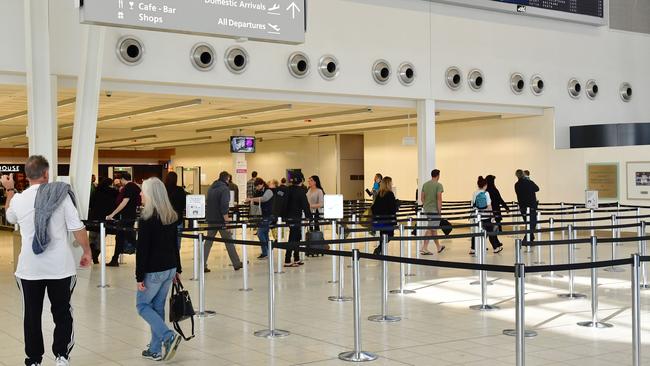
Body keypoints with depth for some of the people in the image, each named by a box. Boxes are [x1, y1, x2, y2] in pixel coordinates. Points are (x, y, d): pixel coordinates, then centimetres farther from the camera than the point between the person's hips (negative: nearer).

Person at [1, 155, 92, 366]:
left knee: (32, 315, 11)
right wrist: (87, 252, 2)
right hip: (61, 267, -1)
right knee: (62, 312, 12)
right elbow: (77, 228, -11)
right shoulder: (61, 195, -9)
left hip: (29, 269, 1)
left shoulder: (18, 199, -1)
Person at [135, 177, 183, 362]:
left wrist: (139, 277, -13)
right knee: (158, 306, 13)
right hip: (170, 268, 7)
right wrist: (177, 269, 20)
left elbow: (142, 250, -16)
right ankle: (156, 350, 15)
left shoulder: (146, 218, -16)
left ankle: (168, 336, -9)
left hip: (153, 270, -7)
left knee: (142, 305, 8)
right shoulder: (171, 216, 7)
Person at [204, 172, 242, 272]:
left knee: (208, 242, 7)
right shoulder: (224, 189, -13)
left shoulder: (211, 188, 12)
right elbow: (224, 205, -21)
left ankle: (203, 266, 2)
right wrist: (226, 219, -18)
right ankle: (237, 264, 11)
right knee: (229, 241, 3)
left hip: (210, 219, 7)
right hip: (221, 220, -7)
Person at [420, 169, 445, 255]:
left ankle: (438, 247, 29)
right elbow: (439, 198, -16)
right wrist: (440, 210, -11)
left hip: (426, 209, 7)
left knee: (433, 229, 17)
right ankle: (424, 248, -10)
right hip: (434, 210, -7)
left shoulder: (425, 184, 10)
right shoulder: (438, 185, -10)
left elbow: (422, 197, 12)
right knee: (430, 229, -6)